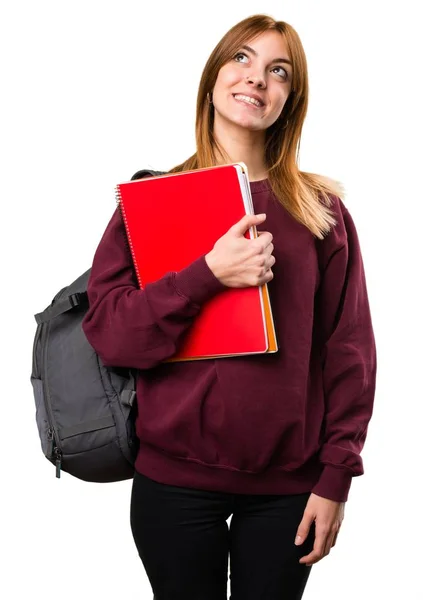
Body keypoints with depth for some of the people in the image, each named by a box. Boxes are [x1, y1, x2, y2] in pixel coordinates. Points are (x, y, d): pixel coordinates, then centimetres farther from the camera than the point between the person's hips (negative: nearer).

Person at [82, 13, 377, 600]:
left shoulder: (321, 208, 3)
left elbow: (348, 349, 2)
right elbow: (107, 331, -6)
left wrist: (336, 476, -3)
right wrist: (208, 274, -19)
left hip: (287, 484, 1)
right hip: (175, 478, 0)